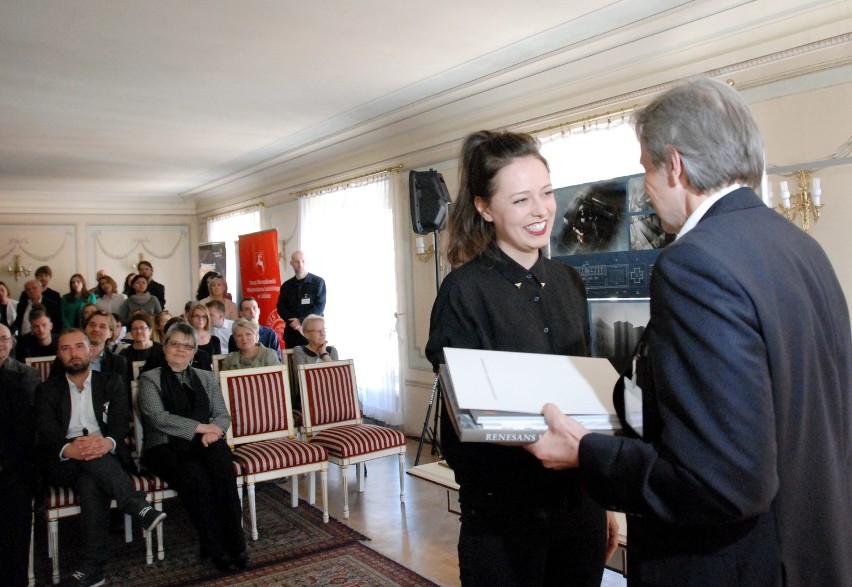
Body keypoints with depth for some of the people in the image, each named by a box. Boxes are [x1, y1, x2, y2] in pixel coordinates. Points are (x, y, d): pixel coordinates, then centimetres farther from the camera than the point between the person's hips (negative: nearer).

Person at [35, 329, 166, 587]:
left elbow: (121, 423, 0)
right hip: (64, 462, 0)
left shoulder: (111, 382, 15)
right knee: (90, 458, -36)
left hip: (106, 456, 0)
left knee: (91, 481, -35)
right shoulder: (47, 389, 16)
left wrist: (108, 442, -26)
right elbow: (45, 431, -2)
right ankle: (139, 507, -42)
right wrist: (68, 448, -26)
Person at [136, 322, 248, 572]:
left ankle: (235, 544, -26)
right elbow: (158, 418, -9)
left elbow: (223, 415, 12)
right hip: (165, 447, -3)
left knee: (223, 470, -31)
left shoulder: (206, 378, 19)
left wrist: (212, 432, -12)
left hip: (203, 444, 3)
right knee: (196, 477, -33)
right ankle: (215, 549, -20)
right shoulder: (150, 379, 7)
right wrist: (201, 427, -13)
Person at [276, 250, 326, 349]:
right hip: (292, 331, 3)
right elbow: (281, 307, 6)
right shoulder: (286, 285, 12)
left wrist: (301, 321, -15)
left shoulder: (318, 282, 1)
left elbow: (319, 307, -6)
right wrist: (293, 321, -12)